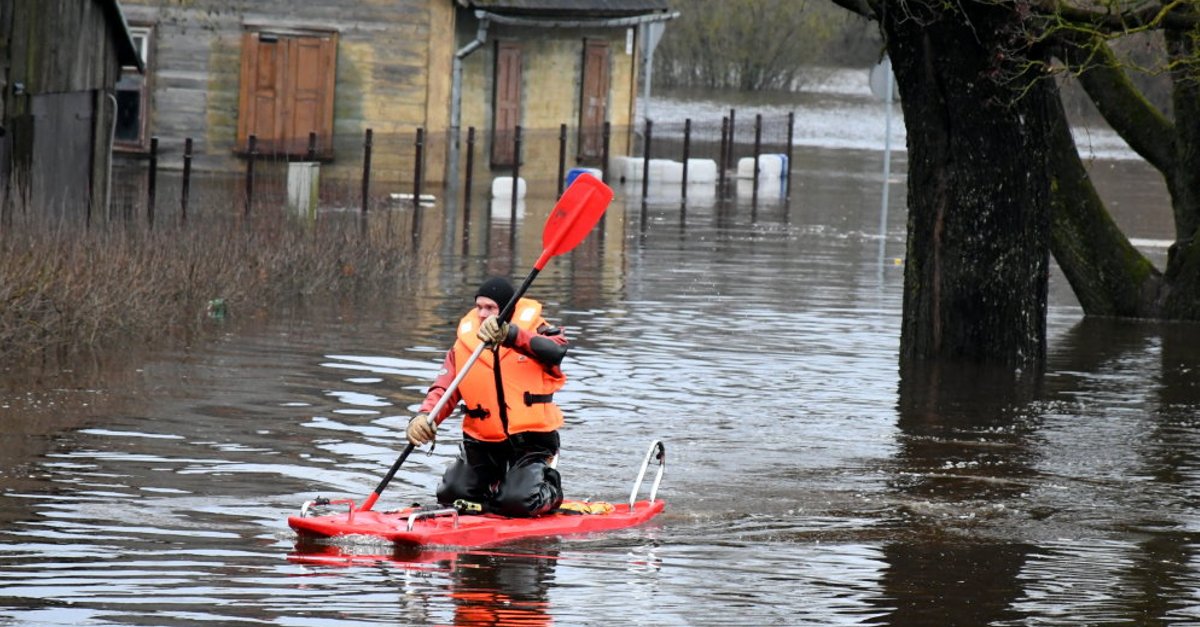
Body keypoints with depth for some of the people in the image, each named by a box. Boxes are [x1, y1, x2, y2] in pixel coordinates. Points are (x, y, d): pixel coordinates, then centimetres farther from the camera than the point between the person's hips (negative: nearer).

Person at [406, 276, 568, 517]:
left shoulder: (534, 330, -6)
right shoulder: (464, 344, 4)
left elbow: (556, 350, -30)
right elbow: (443, 390, -3)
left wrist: (509, 334, -46)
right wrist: (423, 417, -26)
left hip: (531, 440, -4)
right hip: (483, 441, 4)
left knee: (517, 502, -23)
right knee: (450, 495, -9)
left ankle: (550, 490, 13)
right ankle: (497, 483, 22)